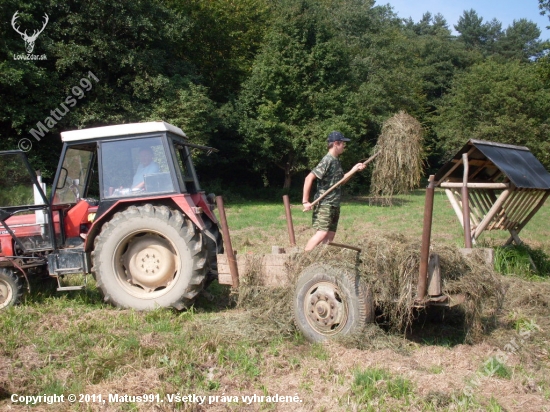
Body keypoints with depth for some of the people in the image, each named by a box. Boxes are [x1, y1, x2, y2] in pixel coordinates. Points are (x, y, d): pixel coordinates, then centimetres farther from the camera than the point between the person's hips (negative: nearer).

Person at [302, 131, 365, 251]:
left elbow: (341, 181, 24)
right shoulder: (327, 160, -14)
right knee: (322, 233, -18)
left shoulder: (336, 161, 14)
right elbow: (309, 178, -20)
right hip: (324, 204, -9)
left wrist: (354, 170, 11)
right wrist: (305, 201, -20)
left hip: (334, 205, 9)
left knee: (330, 235, 6)